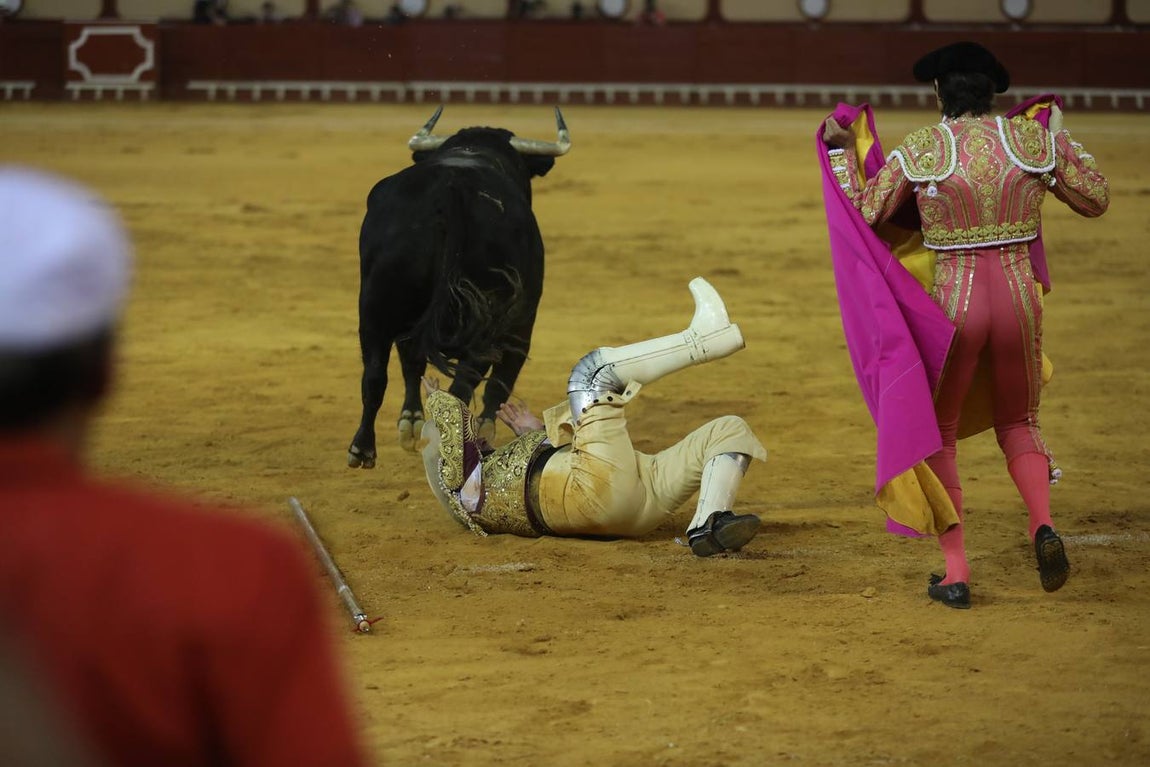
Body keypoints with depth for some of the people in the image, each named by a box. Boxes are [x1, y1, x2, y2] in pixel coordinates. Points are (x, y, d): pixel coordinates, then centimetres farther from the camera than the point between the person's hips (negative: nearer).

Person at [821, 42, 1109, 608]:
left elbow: (862, 215, 2)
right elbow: (1096, 200, 12)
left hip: (954, 301, -2)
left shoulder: (920, 149, -6)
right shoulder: (1032, 139, 0)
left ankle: (955, 572, 6)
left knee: (939, 434, 16)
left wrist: (841, 150, 12)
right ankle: (1043, 525, -7)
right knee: (1019, 424, 23)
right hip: (1018, 296, 2)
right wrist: (1063, 142, 25)